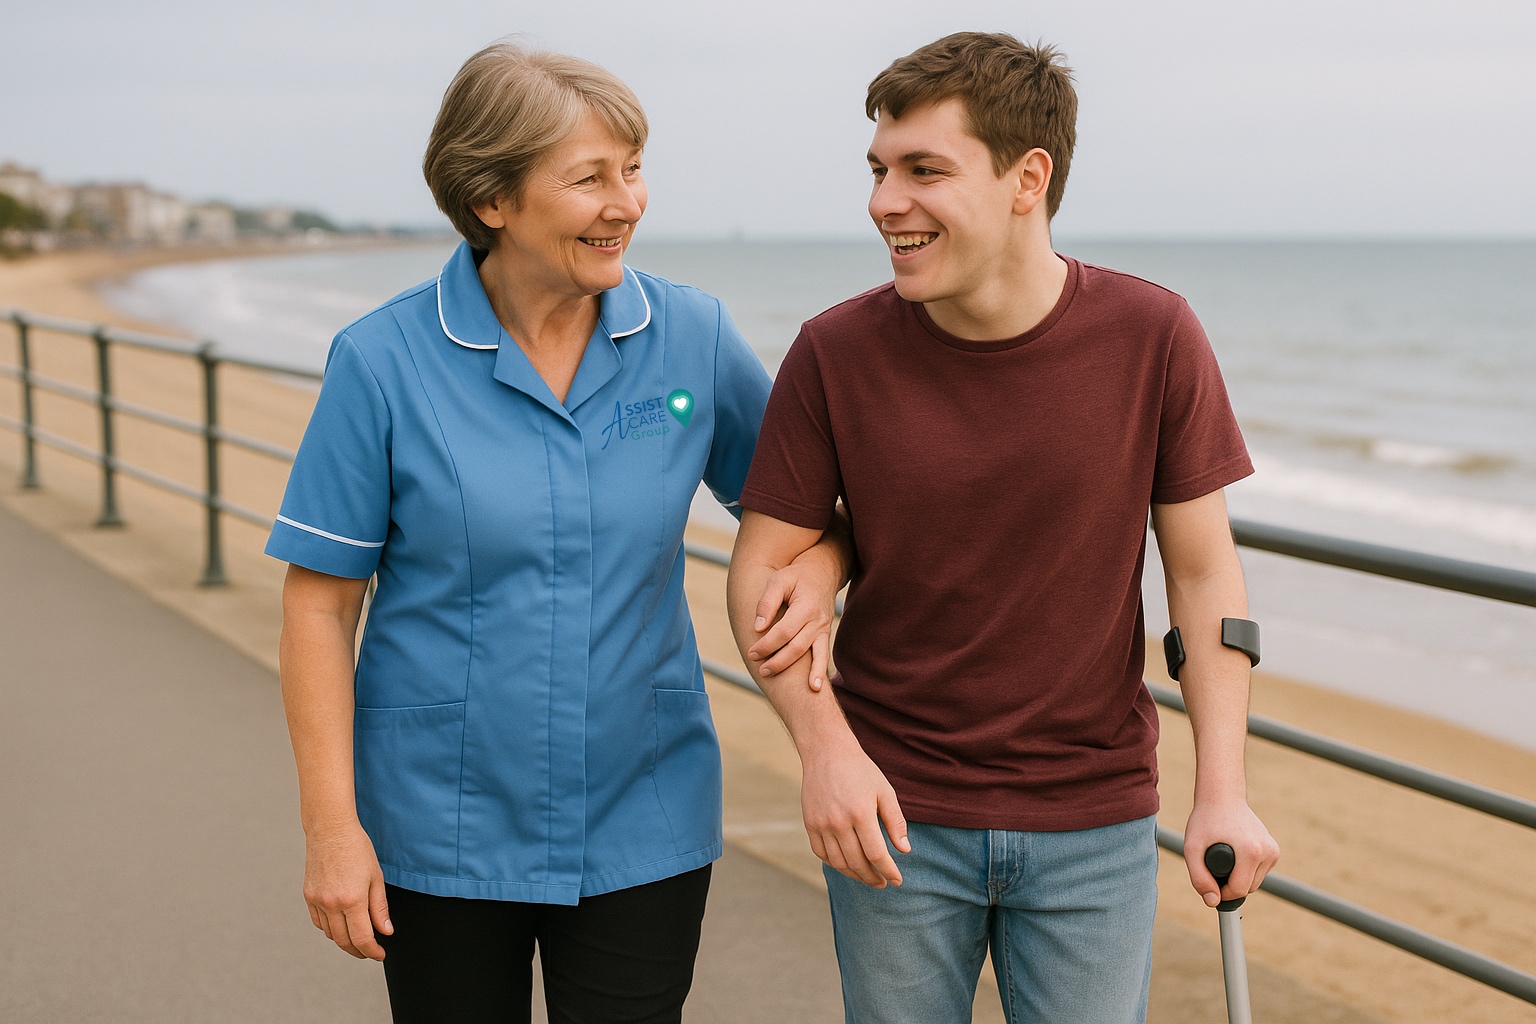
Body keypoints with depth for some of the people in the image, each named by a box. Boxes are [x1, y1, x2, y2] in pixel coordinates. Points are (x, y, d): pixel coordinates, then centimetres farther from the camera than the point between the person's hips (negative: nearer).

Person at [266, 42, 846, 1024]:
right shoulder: (384, 360, -11)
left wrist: (822, 566, -13)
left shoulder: (693, 337, -4)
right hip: (444, 830, -1)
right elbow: (321, 601, -7)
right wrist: (331, 824, -8)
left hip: (642, 826, 1)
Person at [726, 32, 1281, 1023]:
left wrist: (1223, 791, -9)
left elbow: (1205, 572, -3)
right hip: (893, 813, 1)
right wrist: (824, 745, -18)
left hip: (1094, 821, 0)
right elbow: (764, 568, -4)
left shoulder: (1154, 338, -10)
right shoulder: (835, 354, -9)